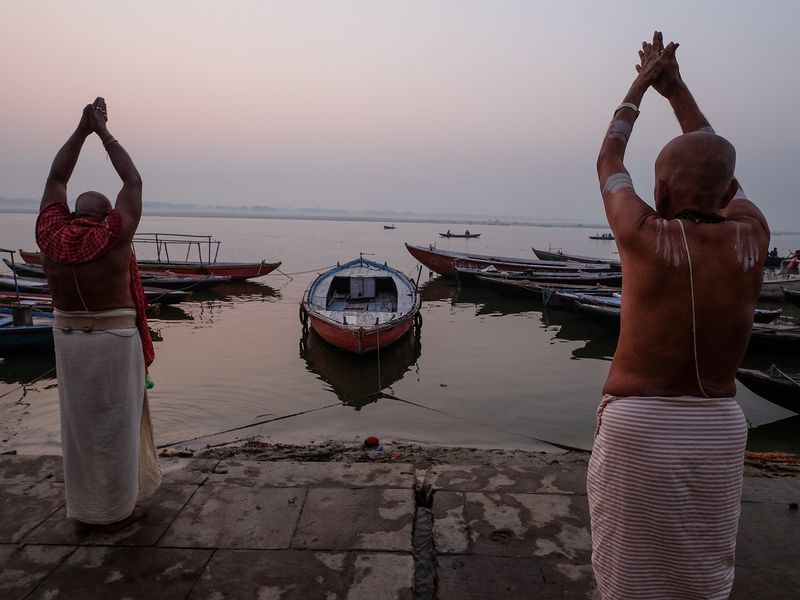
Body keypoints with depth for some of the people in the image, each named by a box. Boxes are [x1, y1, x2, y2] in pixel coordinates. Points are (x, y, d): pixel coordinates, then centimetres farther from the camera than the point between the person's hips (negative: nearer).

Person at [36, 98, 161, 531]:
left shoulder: (49, 233, -3)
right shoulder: (113, 234, -14)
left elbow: (56, 179, 10)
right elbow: (133, 181, -5)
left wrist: (82, 129, 11)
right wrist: (104, 132, 3)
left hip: (67, 339, 5)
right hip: (115, 341, -5)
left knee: (78, 424, 16)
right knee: (115, 426, 6)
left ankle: (82, 506, 31)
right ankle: (117, 510, 18)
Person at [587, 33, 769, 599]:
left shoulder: (643, 235, -14)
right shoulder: (753, 237, -4)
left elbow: (609, 162, 5)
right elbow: (721, 176, 16)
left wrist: (641, 85, 19)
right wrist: (677, 89, 23)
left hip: (637, 428, -4)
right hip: (720, 430, 5)